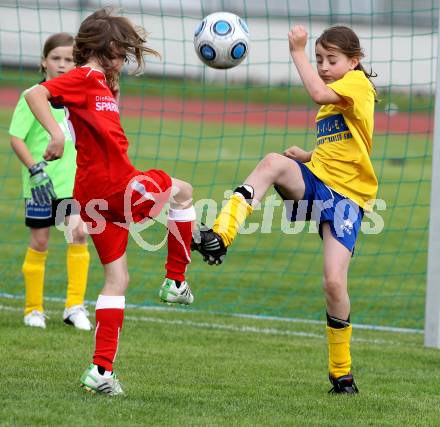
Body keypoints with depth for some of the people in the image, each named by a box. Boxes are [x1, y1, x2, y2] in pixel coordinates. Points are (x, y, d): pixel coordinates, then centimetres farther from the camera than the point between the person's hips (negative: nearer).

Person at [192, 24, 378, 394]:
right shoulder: (334, 101, 22)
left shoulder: (358, 83, -3)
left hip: (346, 195, -6)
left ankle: (341, 372, 3)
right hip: (313, 181, 6)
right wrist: (308, 156, 13)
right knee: (274, 162, -30)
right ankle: (219, 237, -44)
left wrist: (298, 52, -17)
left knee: (335, 282, -16)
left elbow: (319, 93, -24)